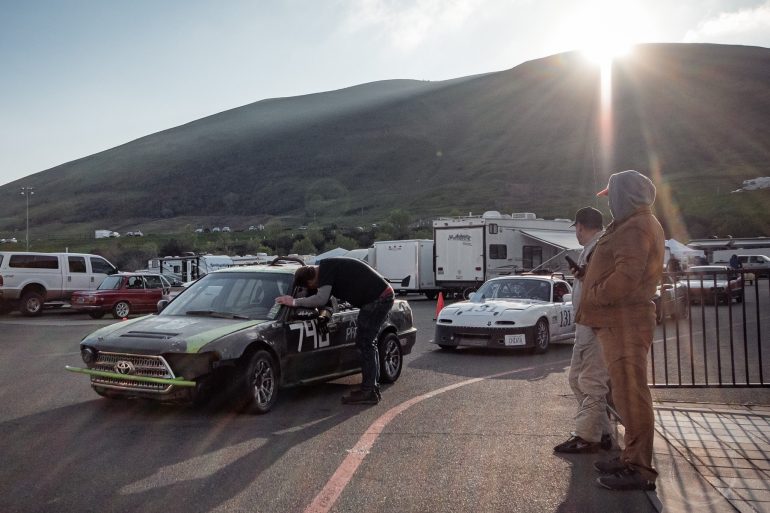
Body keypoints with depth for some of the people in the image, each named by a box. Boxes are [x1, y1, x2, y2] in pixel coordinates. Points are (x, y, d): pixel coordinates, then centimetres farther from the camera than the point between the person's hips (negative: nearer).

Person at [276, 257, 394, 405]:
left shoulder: (326, 269, -17)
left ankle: (368, 392, -4)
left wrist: (295, 302, -17)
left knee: (365, 343, -7)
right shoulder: (328, 266, 13)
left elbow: (321, 300, -25)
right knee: (368, 342, 16)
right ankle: (373, 387, 23)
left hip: (378, 297, -10)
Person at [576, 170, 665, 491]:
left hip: (625, 322, -11)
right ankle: (632, 458, 26)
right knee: (627, 392, 16)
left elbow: (627, 276, -23)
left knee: (631, 393, -8)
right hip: (620, 320, 11)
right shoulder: (637, 225, 22)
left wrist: (594, 296, -13)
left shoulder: (636, 227, -13)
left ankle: (639, 470, -3)